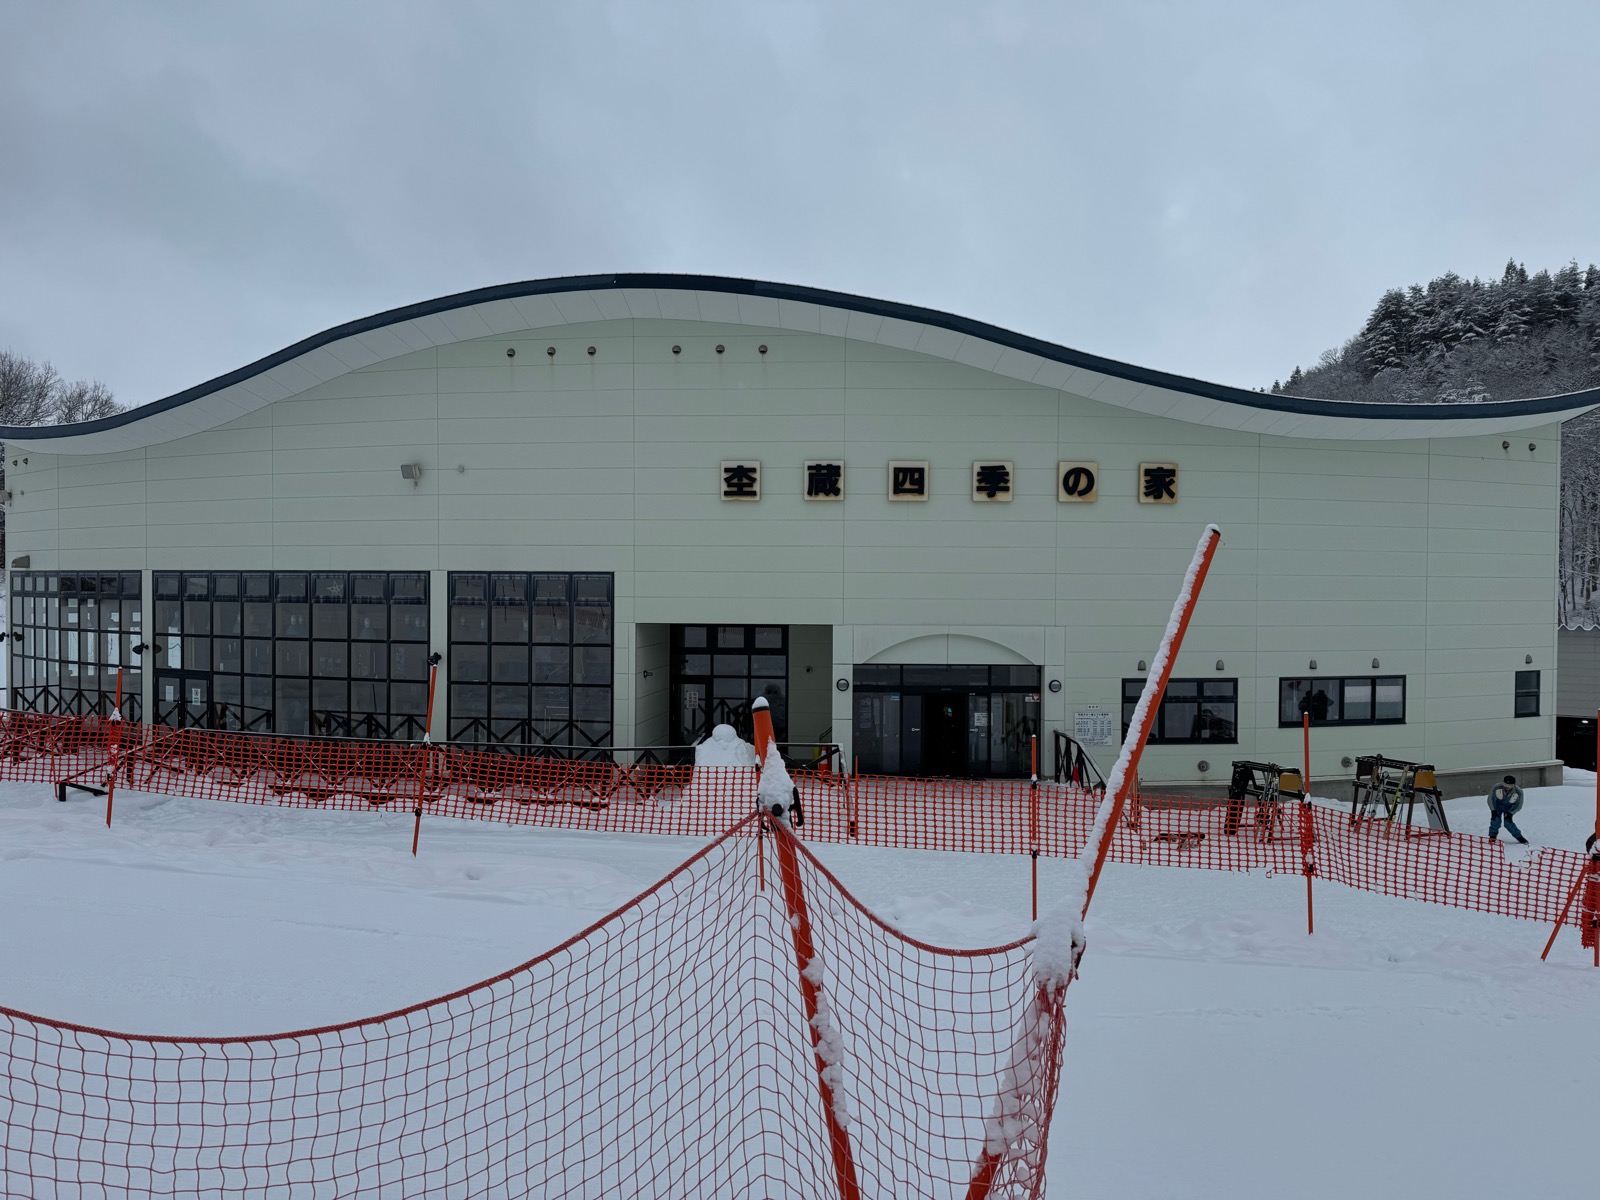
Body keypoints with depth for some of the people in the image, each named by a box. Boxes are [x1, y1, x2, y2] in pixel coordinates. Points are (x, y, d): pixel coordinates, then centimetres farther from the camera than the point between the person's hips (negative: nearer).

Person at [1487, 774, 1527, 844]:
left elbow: (1518, 805, -11)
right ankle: (1493, 836, 0)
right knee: (1496, 820, -17)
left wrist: (1511, 813, -21)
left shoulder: (1518, 792, -27)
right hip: (1497, 805, 0)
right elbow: (1491, 799, -15)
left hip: (1509, 808, 0)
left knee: (1508, 822, -11)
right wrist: (1493, 810, -19)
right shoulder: (1496, 787, -31)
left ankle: (1519, 837, 10)